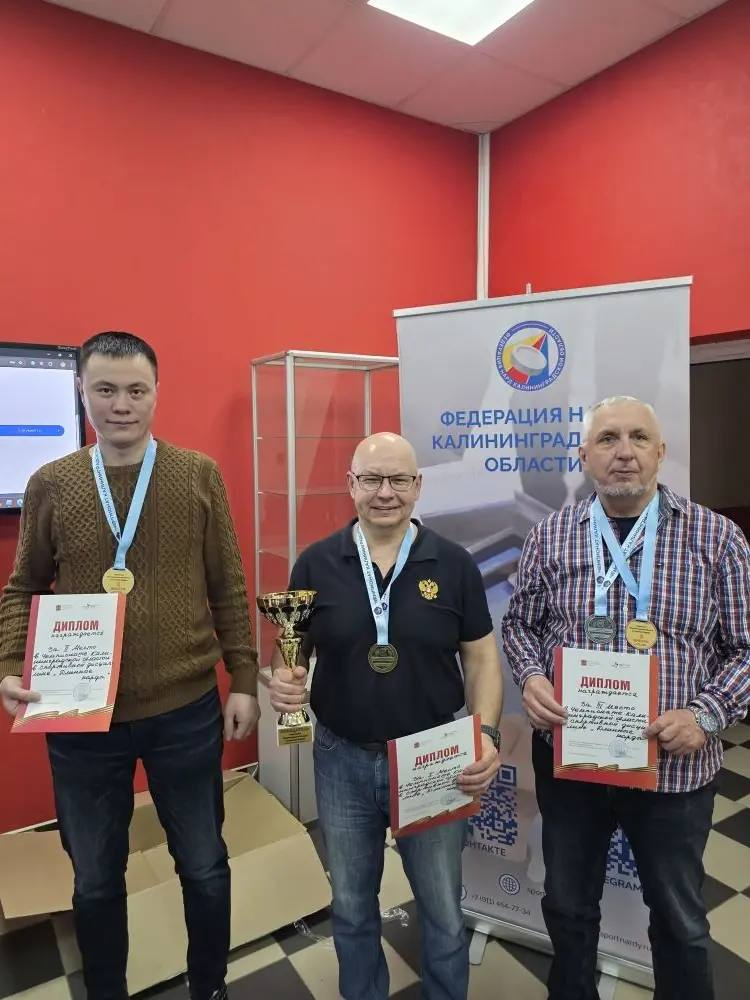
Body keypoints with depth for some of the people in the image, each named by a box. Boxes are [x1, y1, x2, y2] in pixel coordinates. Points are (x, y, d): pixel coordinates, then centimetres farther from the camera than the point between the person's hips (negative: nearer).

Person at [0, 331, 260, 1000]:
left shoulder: (199, 475, -4)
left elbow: (228, 588, -1)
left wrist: (243, 680, -3)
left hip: (187, 710, 0)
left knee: (204, 866, 18)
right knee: (96, 879, 20)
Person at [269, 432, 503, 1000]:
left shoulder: (453, 564, -7)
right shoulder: (316, 564, -6)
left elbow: (481, 658, -2)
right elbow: (291, 652, 2)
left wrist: (487, 734, -14)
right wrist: (283, 680, -20)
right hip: (343, 760, 1)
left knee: (444, 913, 19)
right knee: (351, 909, 23)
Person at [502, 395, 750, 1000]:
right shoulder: (551, 536, -3)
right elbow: (519, 623, 7)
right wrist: (531, 676, -12)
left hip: (673, 764, -1)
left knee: (679, 916, 21)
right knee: (568, 904, 22)